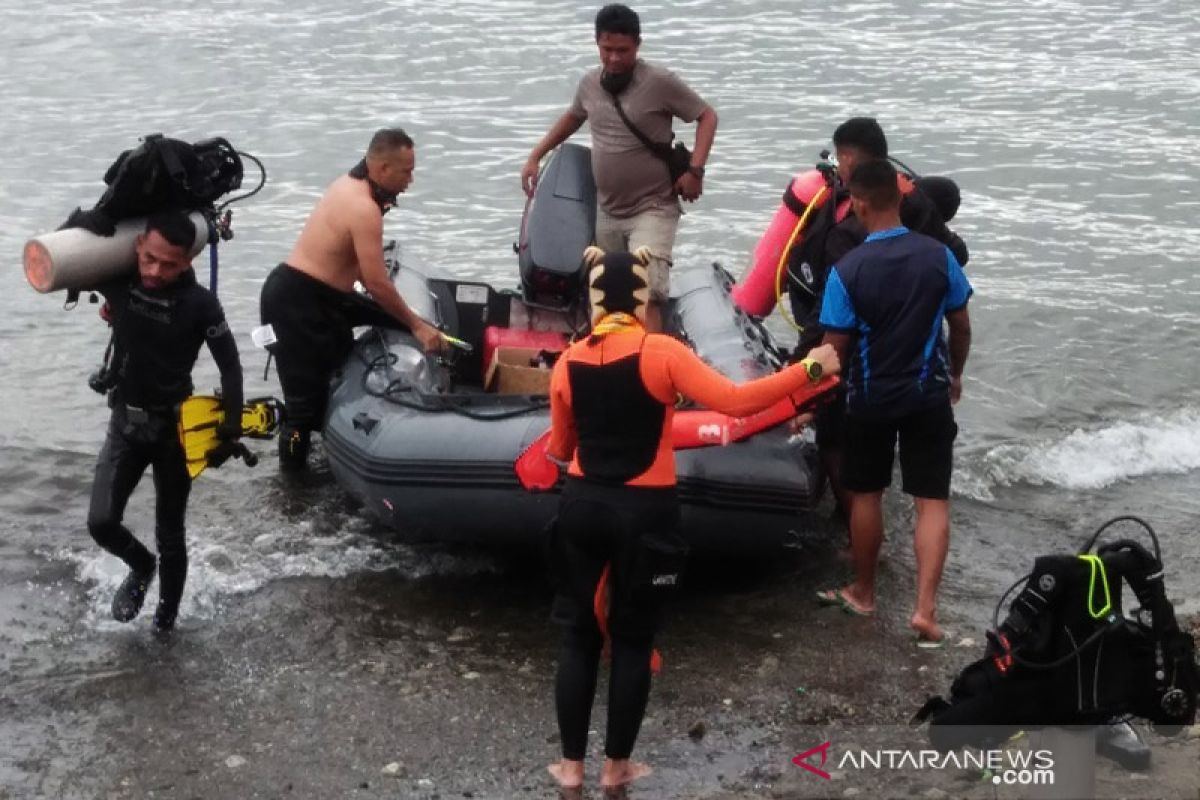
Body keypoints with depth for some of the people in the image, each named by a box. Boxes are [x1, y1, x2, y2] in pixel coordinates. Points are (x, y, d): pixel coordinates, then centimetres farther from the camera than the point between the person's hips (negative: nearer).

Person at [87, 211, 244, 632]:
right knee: (101, 523, -10)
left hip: (174, 427, -2)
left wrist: (232, 428, -11)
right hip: (124, 423, 2)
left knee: (169, 535, 9)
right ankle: (141, 566, 24)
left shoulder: (200, 304, -18)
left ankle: (166, 620, 30)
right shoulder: (118, 282, -11)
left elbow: (230, 367, -9)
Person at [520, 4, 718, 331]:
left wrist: (694, 170, -15)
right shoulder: (590, 83, 5)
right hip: (607, 212, 6)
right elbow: (572, 118, 26)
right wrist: (535, 156, 22)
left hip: (652, 209, -6)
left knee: (646, 293, -21)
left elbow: (707, 117, -4)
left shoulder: (660, 82, -12)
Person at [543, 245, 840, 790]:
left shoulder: (569, 362, 0)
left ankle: (571, 764, 18)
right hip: (645, 512, -3)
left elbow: (560, 447, 11)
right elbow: (735, 401, -19)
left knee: (578, 635, 14)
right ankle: (617, 765, 18)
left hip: (582, 506, 3)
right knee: (633, 639, 11)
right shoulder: (662, 353, -12)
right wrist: (808, 369, -12)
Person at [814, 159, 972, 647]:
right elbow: (961, 326, 2)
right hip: (929, 395, 1)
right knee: (932, 501, 4)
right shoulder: (938, 255, -9)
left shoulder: (847, 269, -16)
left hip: (870, 398, -1)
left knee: (865, 495, 17)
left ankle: (863, 592, 31)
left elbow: (835, 349, -11)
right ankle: (925, 607, -5)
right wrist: (955, 374, 19)